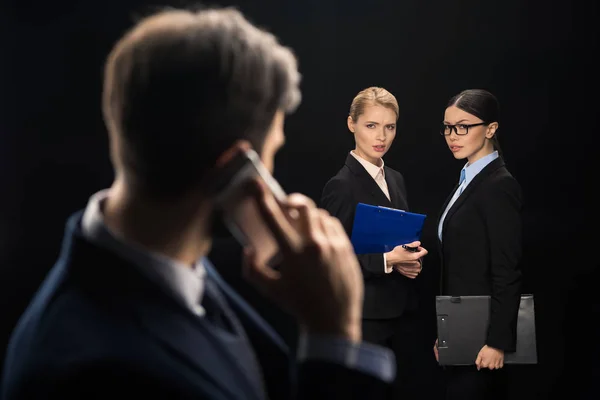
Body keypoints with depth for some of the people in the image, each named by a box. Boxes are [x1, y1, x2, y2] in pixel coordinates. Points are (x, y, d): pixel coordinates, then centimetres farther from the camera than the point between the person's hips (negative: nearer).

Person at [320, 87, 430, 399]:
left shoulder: (395, 179, 11)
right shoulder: (341, 185, -12)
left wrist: (409, 261, -2)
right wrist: (387, 260, -24)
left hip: (402, 313, 7)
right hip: (363, 317, -7)